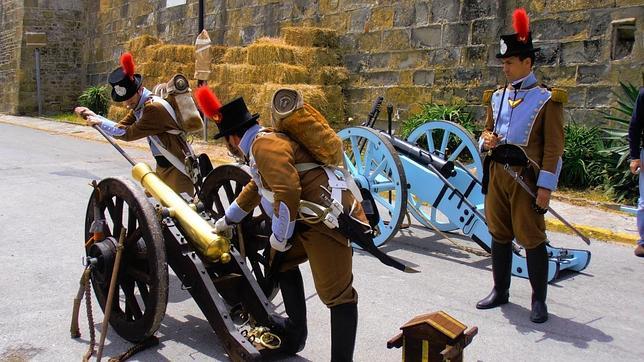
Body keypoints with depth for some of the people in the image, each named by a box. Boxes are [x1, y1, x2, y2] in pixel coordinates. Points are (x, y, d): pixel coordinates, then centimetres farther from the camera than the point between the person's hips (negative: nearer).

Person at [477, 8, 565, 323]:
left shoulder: (547, 100, -5)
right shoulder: (496, 98, 11)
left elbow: (554, 147, -8)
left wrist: (546, 187, -13)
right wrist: (486, 140, -3)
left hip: (526, 176, -5)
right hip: (497, 173, 6)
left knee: (532, 238, 0)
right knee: (499, 235, 12)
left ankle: (539, 300, 12)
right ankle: (500, 291, 26)